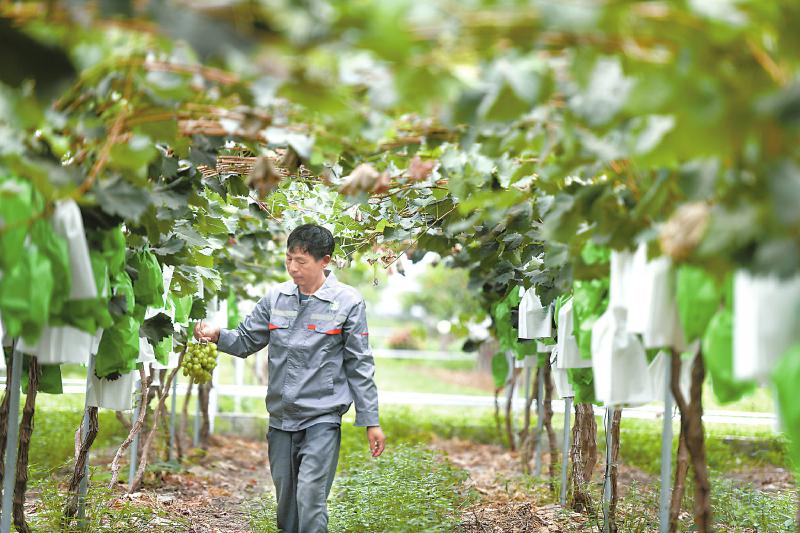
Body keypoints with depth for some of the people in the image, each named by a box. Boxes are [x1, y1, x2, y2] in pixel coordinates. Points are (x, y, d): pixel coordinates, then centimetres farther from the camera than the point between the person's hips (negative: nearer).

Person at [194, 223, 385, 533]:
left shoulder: (348, 302, -6)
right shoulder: (276, 297, 4)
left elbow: (359, 366, -3)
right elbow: (246, 341, 11)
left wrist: (371, 422, -3)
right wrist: (217, 336, -11)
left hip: (321, 418, -5)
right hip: (280, 417, 5)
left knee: (310, 499, -16)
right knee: (286, 502, 13)